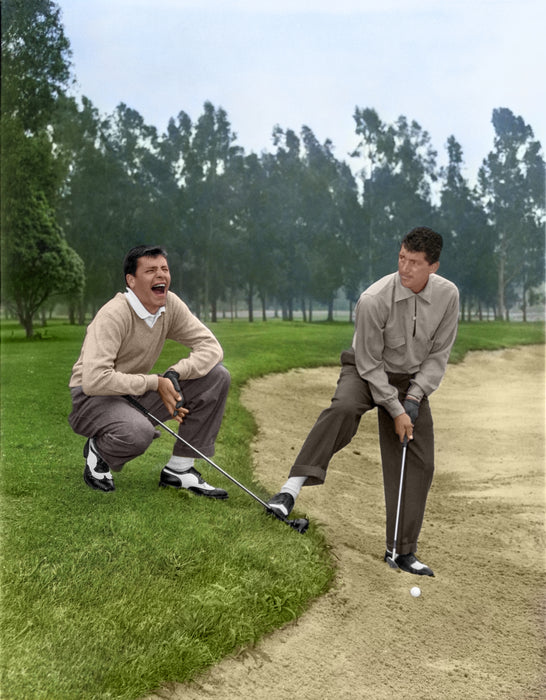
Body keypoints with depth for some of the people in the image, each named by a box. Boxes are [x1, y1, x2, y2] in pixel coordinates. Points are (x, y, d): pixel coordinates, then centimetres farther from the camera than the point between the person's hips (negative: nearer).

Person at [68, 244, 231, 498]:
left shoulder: (170, 305, -4)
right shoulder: (113, 315, -24)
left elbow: (211, 346, -4)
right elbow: (94, 380, -32)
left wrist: (174, 374, -21)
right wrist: (155, 382, -25)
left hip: (139, 395, 7)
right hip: (94, 397, -7)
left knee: (217, 375, -7)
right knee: (138, 432, -41)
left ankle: (179, 468, -2)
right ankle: (98, 452, -1)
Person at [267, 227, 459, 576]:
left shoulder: (447, 295, -15)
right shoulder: (374, 300, -27)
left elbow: (439, 354, -5)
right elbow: (370, 363, -19)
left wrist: (414, 396, -15)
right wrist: (395, 411, -19)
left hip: (412, 380, 4)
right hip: (367, 372, -4)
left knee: (418, 463, -1)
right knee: (343, 407, -39)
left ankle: (402, 550, 11)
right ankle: (292, 489, -39)